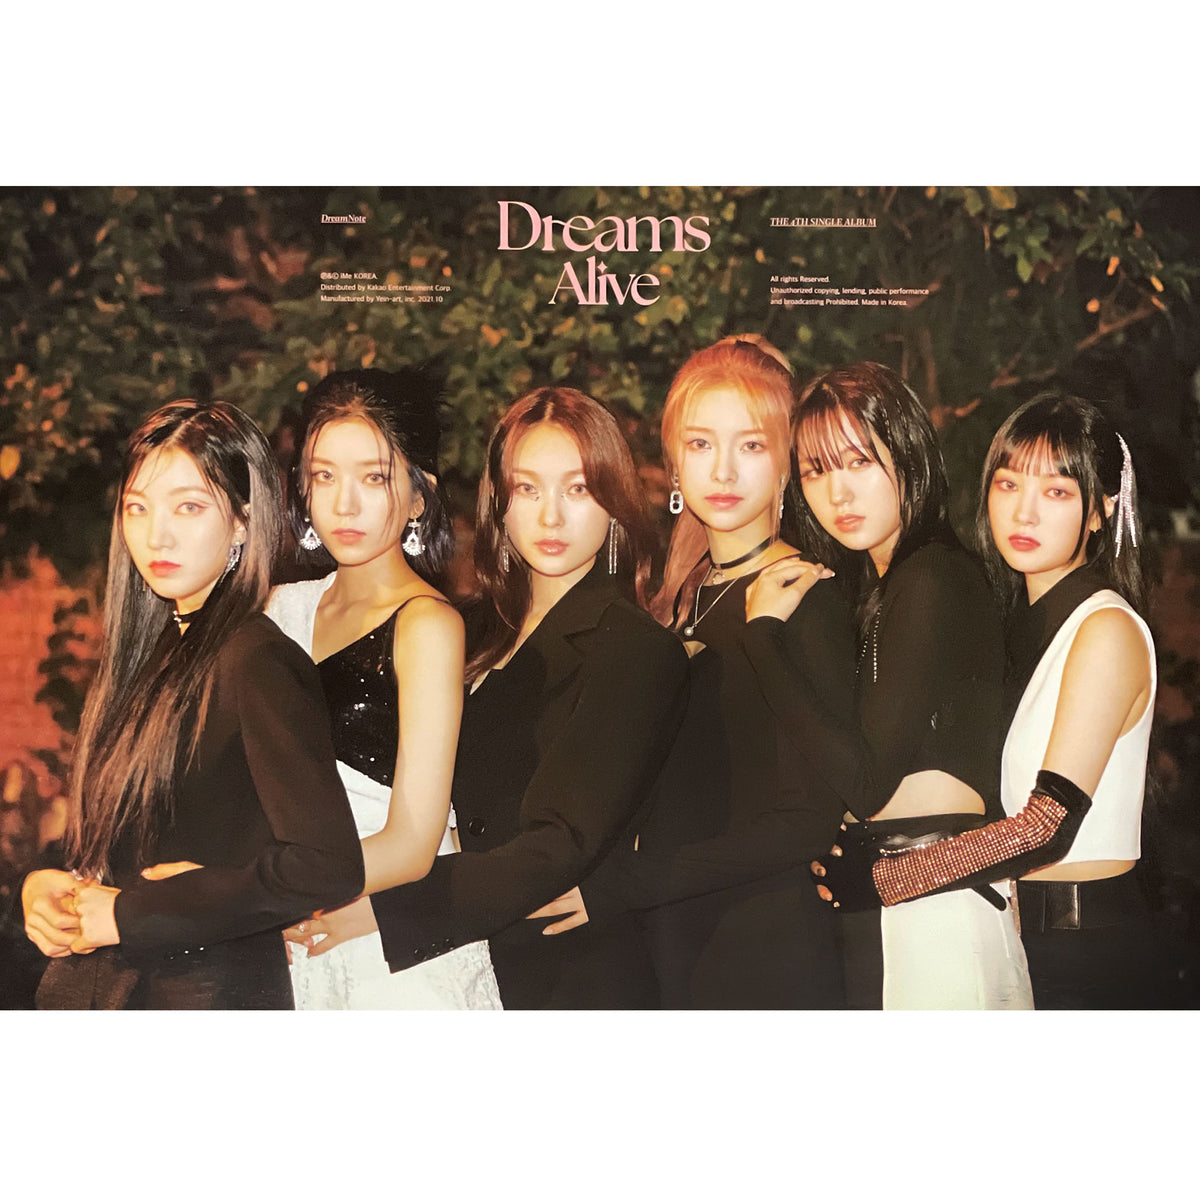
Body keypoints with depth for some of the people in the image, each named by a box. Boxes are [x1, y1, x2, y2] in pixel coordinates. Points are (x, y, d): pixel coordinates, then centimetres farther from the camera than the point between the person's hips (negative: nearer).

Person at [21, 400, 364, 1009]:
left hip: (211, 998, -7)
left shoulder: (257, 662, -18)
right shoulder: (152, 651, 7)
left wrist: (131, 913, -19)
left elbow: (329, 867, -26)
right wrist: (43, 885, -5)